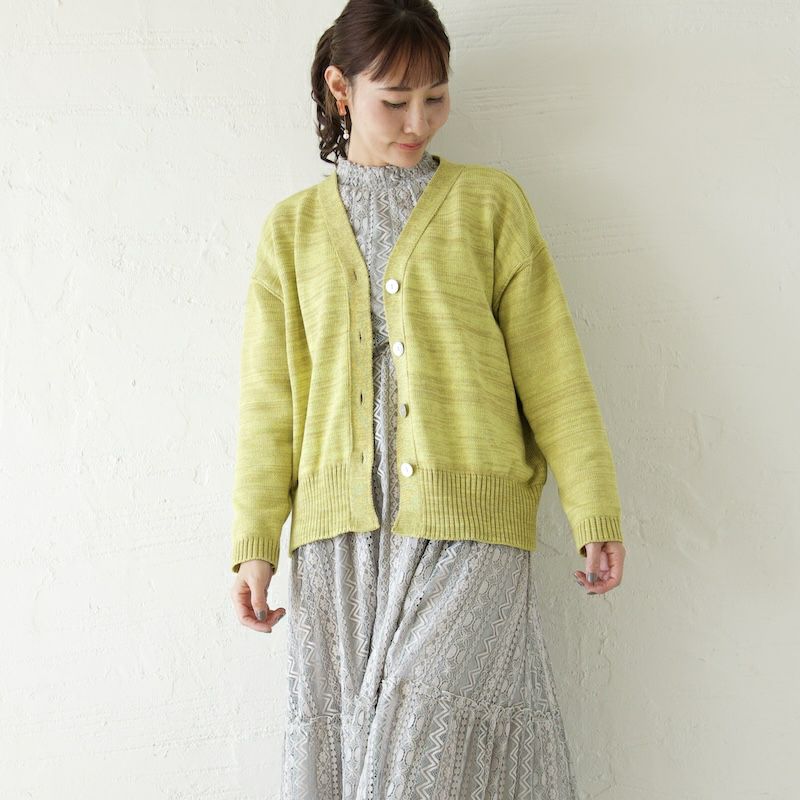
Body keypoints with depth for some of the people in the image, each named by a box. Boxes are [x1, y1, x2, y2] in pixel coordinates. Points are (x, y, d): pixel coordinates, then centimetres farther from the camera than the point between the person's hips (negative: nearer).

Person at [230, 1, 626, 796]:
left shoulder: (489, 203, 9)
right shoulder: (294, 226, 14)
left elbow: (550, 367, 6)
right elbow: (270, 395, 11)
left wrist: (594, 514, 1)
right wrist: (255, 543, 5)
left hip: (468, 522, -2)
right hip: (341, 531, 2)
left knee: (438, 735, -10)